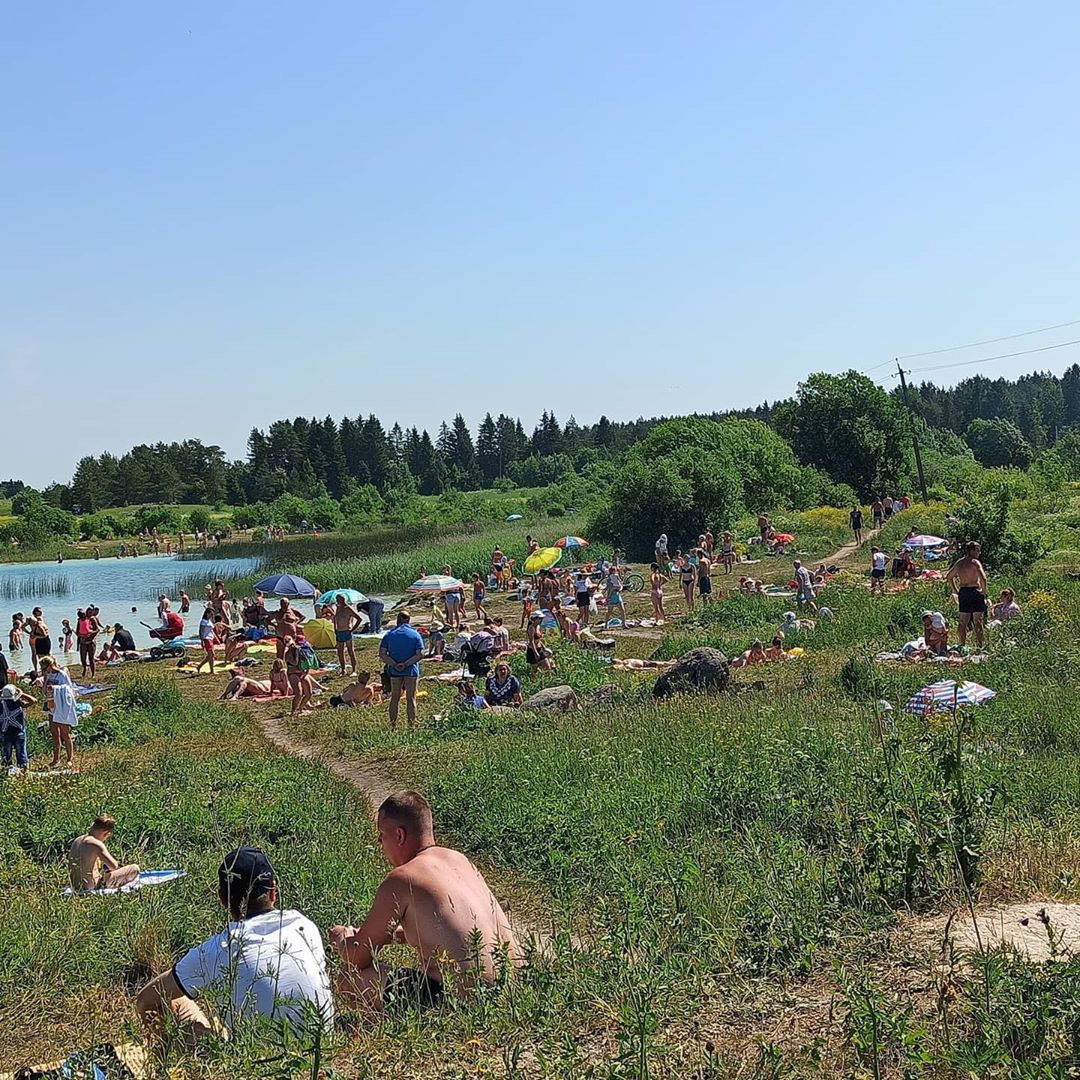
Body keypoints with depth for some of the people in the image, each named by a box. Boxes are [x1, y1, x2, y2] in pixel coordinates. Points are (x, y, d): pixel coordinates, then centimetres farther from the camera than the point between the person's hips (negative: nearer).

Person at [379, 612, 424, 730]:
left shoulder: (389, 635, 2)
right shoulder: (415, 634, -2)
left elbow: (382, 654, -6)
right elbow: (420, 654, -12)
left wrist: (395, 664, -13)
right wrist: (406, 664, -14)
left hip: (394, 671, 1)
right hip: (411, 671, -1)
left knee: (395, 698, 11)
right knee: (411, 698, 6)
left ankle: (393, 725, 12)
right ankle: (412, 724, 5)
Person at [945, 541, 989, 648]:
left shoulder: (959, 563, 11)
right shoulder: (975, 562, -10)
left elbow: (948, 577, 19)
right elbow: (983, 578, -22)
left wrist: (955, 590, 19)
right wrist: (984, 591, -9)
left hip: (962, 592, 6)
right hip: (975, 591, -6)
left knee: (962, 622, 11)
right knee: (978, 622, -2)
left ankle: (962, 646, 13)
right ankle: (979, 646, -3)